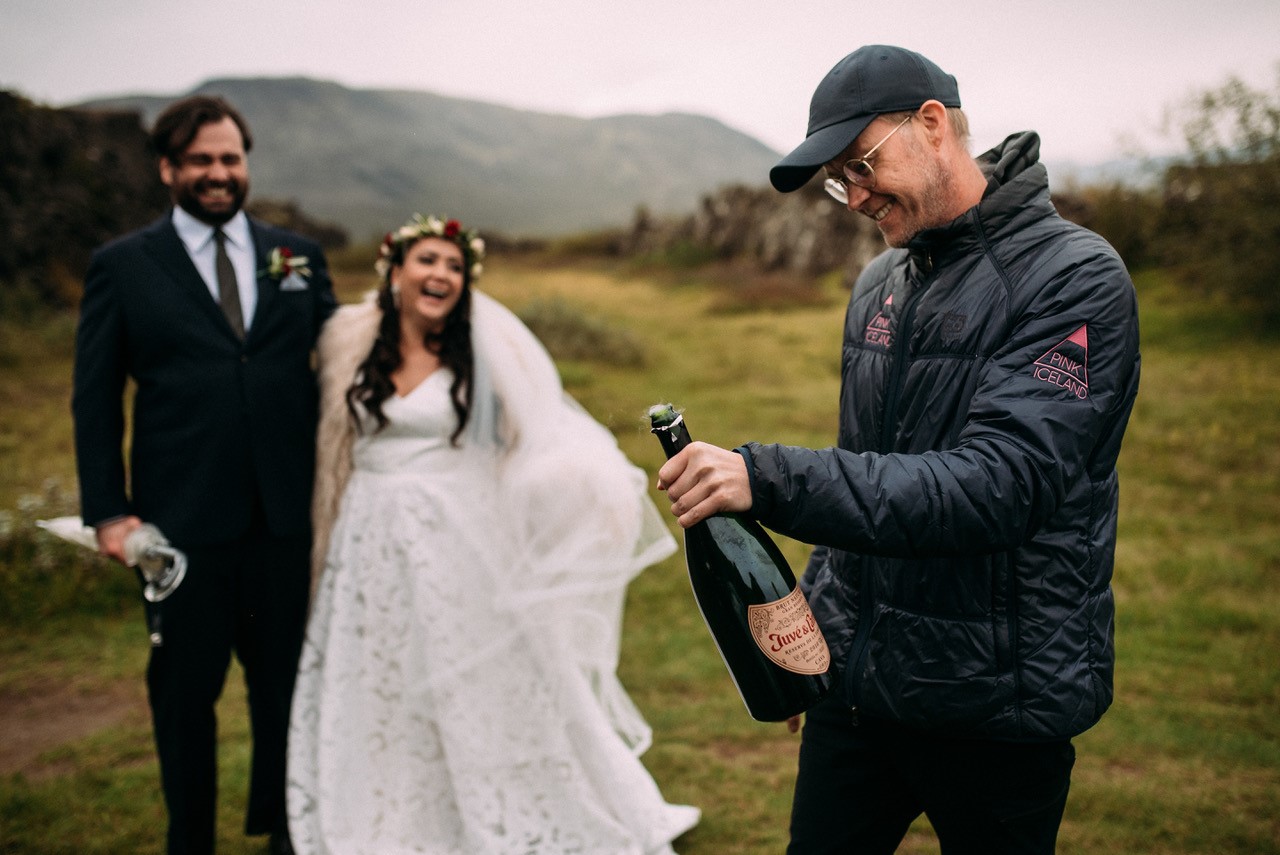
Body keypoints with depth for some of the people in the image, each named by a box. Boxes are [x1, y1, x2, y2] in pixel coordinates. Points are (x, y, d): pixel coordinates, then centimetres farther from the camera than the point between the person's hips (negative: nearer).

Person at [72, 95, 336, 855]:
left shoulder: (299, 257, 8)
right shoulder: (122, 266, 1)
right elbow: (95, 398, 0)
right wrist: (108, 511, -6)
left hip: (288, 514, 2)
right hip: (183, 519, -2)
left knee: (285, 679, 14)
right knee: (186, 688, 12)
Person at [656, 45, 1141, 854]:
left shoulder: (1076, 278, -15)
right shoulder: (880, 283, 8)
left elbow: (993, 488, -26)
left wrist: (768, 479, -32)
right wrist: (815, 622, 17)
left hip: (996, 706, -6)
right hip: (856, 681, 6)